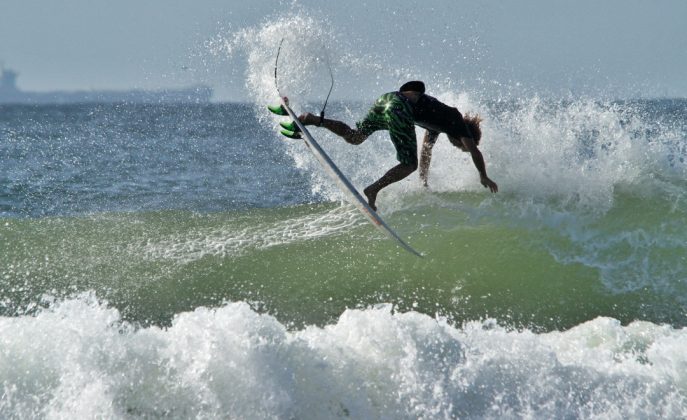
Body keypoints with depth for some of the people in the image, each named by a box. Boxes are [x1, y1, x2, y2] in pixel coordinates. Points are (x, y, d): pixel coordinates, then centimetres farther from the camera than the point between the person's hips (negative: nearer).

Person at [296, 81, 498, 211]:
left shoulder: (440, 121, 32)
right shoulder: (457, 121, 12)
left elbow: (425, 152, 40)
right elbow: (475, 151, 3)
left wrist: (424, 183, 42)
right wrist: (484, 177, 15)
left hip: (387, 98, 8)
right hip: (400, 107, -8)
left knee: (354, 136, 18)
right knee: (409, 165, -2)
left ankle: (314, 120, 2)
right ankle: (373, 190, -14)